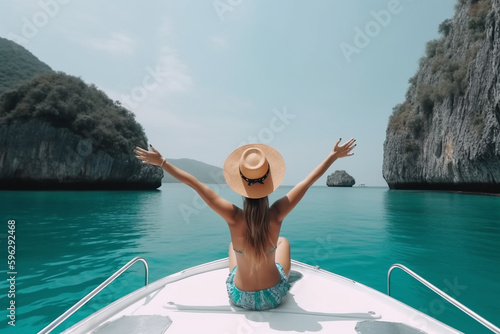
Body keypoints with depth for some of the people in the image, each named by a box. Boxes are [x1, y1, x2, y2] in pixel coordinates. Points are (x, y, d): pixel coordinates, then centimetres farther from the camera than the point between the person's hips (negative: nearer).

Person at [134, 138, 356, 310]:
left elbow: (194, 183, -22)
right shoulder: (276, 214, -28)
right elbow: (309, 180, -18)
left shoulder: (233, 217, -29)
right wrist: (335, 155, -5)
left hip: (240, 298, 1)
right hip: (274, 296, 0)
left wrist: (160, 161, -11)